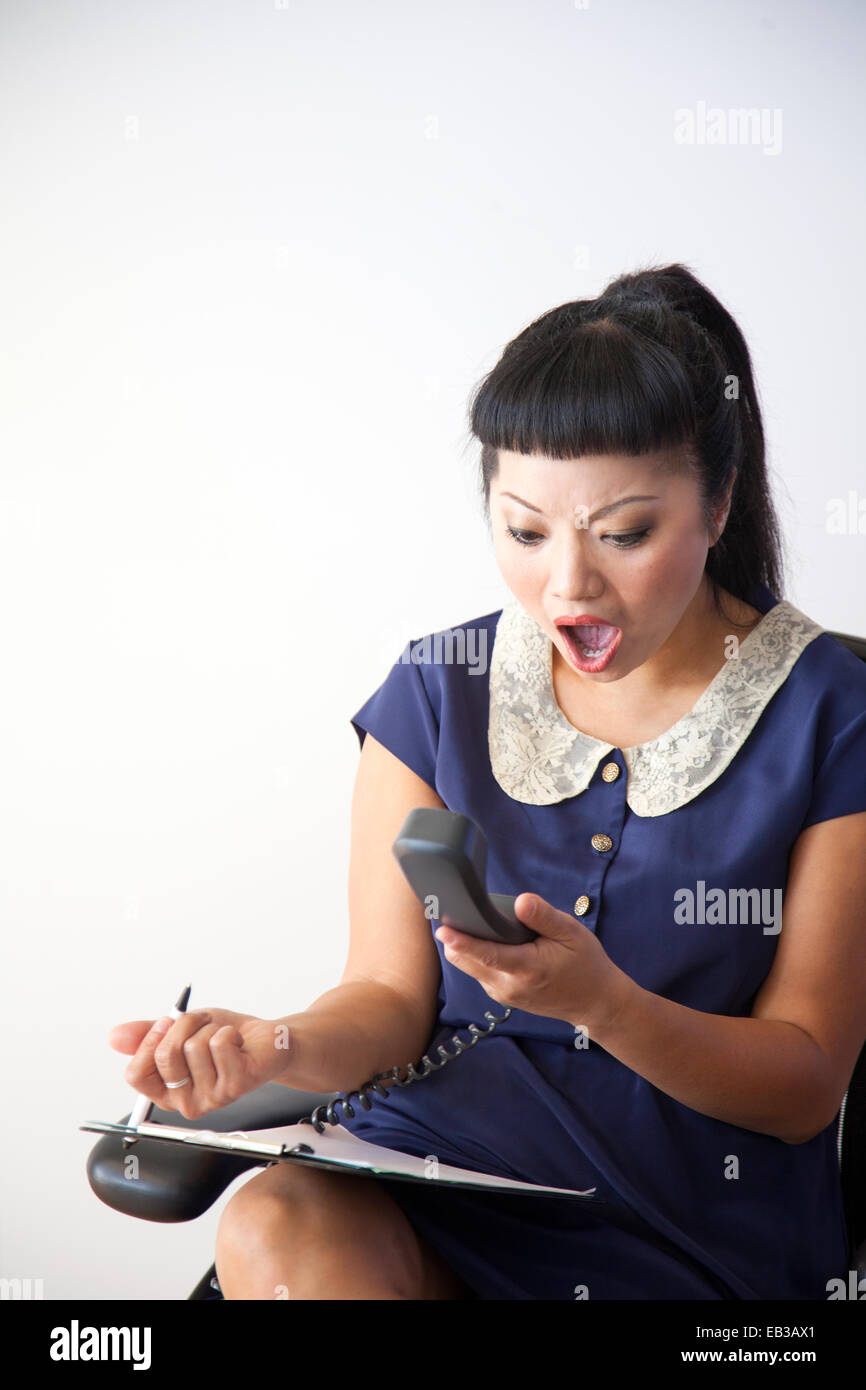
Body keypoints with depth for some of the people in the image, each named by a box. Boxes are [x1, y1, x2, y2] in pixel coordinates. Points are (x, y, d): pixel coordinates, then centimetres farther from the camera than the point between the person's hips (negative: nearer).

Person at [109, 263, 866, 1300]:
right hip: (444, 1166, 3)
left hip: (704, 1233, -3)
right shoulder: (437, 691, 3)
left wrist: (602, 999, -22)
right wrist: (281, 1048, -20)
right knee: (272, 1225, -29)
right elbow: (392, 994, 3)